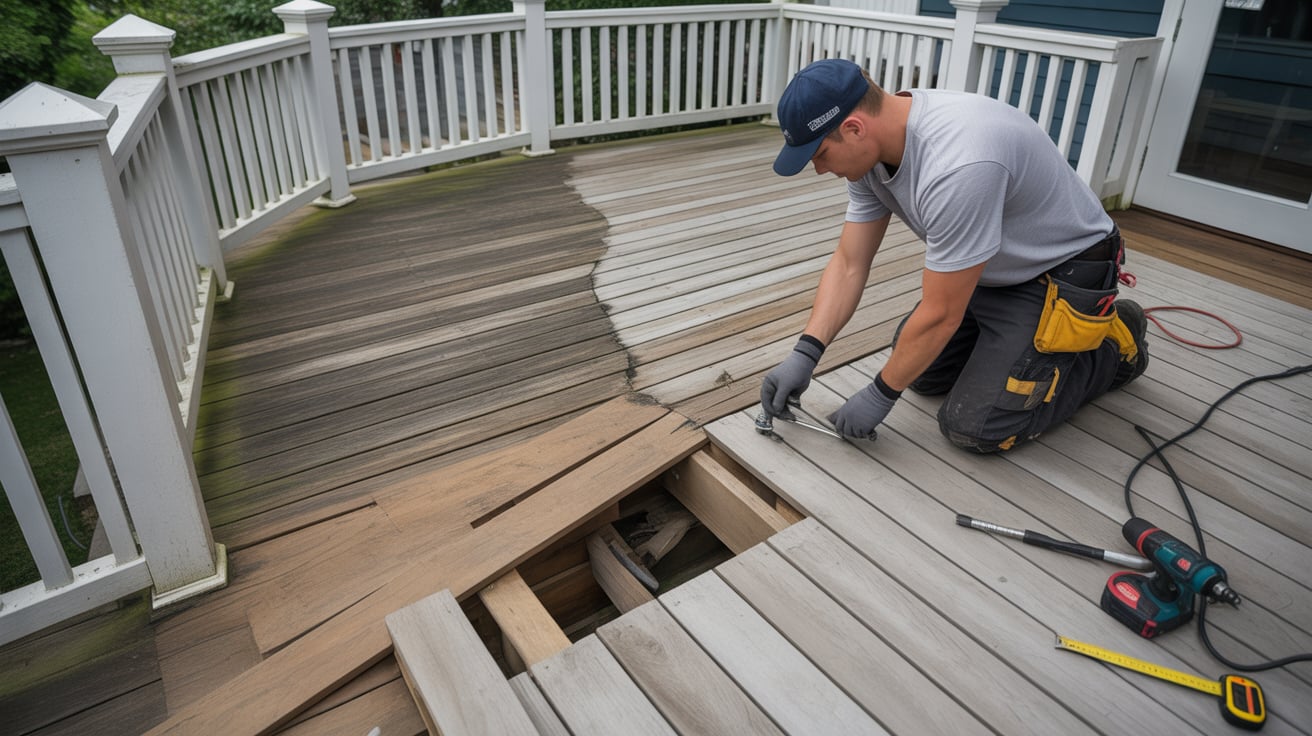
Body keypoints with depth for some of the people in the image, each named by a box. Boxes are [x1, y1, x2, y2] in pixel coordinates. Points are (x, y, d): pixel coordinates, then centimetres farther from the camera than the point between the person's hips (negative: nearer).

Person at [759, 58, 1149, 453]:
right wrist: (804, 354, -16)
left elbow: (940, 315, -29)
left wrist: (881, 394, -16)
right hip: (993, 269, 8)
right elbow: (849, 264, -6)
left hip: (1061, 272, -8)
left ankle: (1113, 348, 9)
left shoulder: (956, 165, -39)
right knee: (920, 368, 10)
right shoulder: (871, 145, -11)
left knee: (974, 425, -11)